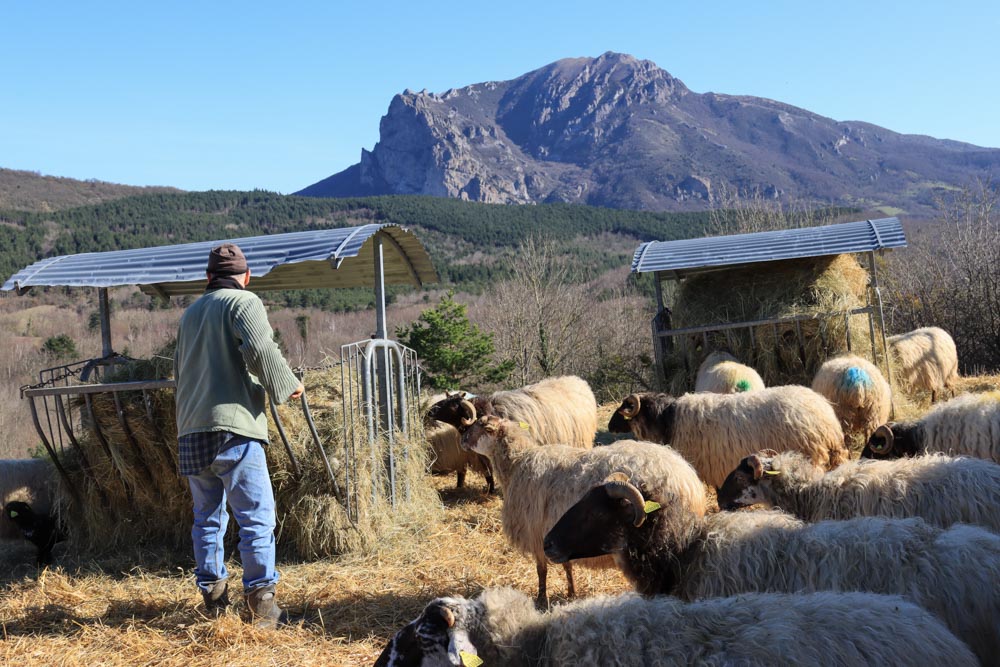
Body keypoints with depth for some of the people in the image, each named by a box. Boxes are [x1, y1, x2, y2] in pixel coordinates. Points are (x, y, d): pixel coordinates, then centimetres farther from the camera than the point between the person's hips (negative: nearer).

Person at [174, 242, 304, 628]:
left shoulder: (190, 314, 20)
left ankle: (212, 595, 19)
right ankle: (261, 601, -7)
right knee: (256, 516, -4)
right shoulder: (244, 303, -1)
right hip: (232, 428, -7)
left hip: (190, 431, 7)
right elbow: (260, 350, -17)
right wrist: (287, 385, -4)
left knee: (207, 516, 15)